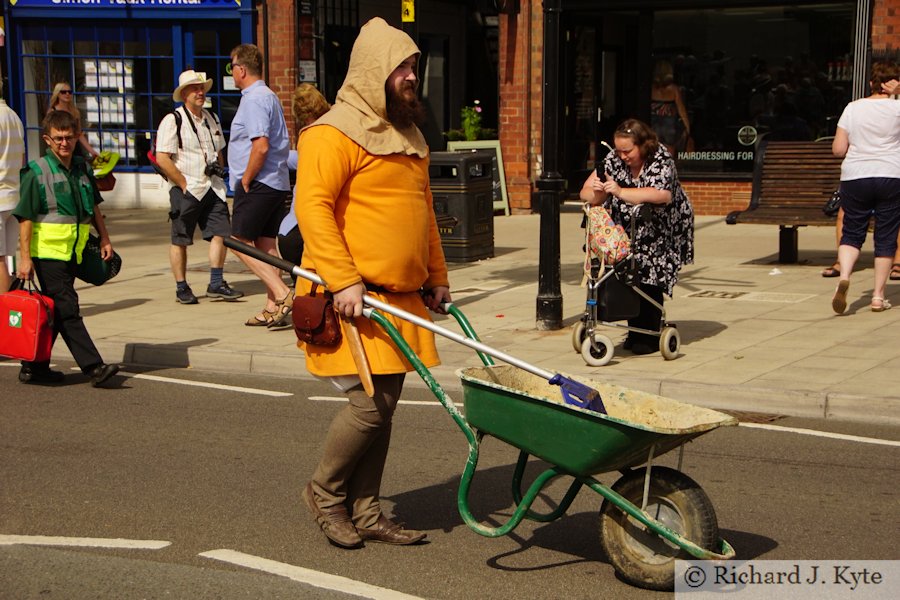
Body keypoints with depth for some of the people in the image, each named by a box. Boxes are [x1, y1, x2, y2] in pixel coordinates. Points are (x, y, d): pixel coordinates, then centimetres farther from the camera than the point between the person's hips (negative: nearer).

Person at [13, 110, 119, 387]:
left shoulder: (82, 168, 9)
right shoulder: (36, 172, -9)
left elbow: (94, 207, 21)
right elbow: (25, 217, -10)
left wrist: (104, 238, 16)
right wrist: (24, 257, -13)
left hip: (72, 252, 7)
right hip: (48, 252, -7)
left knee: (55, 313, 11)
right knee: (67, 310, -7)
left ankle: (34, 367, 20)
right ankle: (94, 367, -9)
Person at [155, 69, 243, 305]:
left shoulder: (211, 119, 15)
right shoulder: (172, 121, -7)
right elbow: (162, 159, -13)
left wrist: (218, 167, 8)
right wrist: (184, 184, -13)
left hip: (213, 188, 6)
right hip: (185, 189, -6)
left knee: (220, 233, -2)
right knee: (180, 241, 2)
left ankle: (216, 284, 6)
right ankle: (182, 288, 12)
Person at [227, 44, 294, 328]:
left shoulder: (253, 100, -15)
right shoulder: (270, 97, 17)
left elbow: (261, 146, -25)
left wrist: (245, 179, -15)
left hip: (257, 184, -10)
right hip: (277, 183, 10)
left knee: (240, 242, -6)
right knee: (265, 244, 10)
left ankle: (282, 294, -15)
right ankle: (274, 308, 10)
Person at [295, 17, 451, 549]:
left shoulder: (408, 135, 19)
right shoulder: (334, 134, -10)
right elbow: (312, 206, -18)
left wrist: (437, 276, 21)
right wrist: (344, 280, -23)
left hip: (402, 296, 8)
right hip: (355, 296, -8)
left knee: (385, 405, 9)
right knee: (371, 402, -10)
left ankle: (366, 513, 19)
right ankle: (325, 492, 13)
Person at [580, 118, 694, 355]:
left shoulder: (661, 159, -22)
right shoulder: (614, 159, -8)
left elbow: (662, 195, -40)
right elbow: (587, 192, -11)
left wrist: (620, 192, -44)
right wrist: (595, 193, -36)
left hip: (661, 230, -4)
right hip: (629, 228, 4)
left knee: (650, 279, -12)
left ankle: (650, 335, -3)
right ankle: (635, 332, 6)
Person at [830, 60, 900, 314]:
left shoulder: (853, 108, 4)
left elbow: (838, 149, 2)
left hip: (854, 177, 1)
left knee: (852, 233, 10)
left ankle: (844, 277, -16)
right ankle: (878, 296, 8)